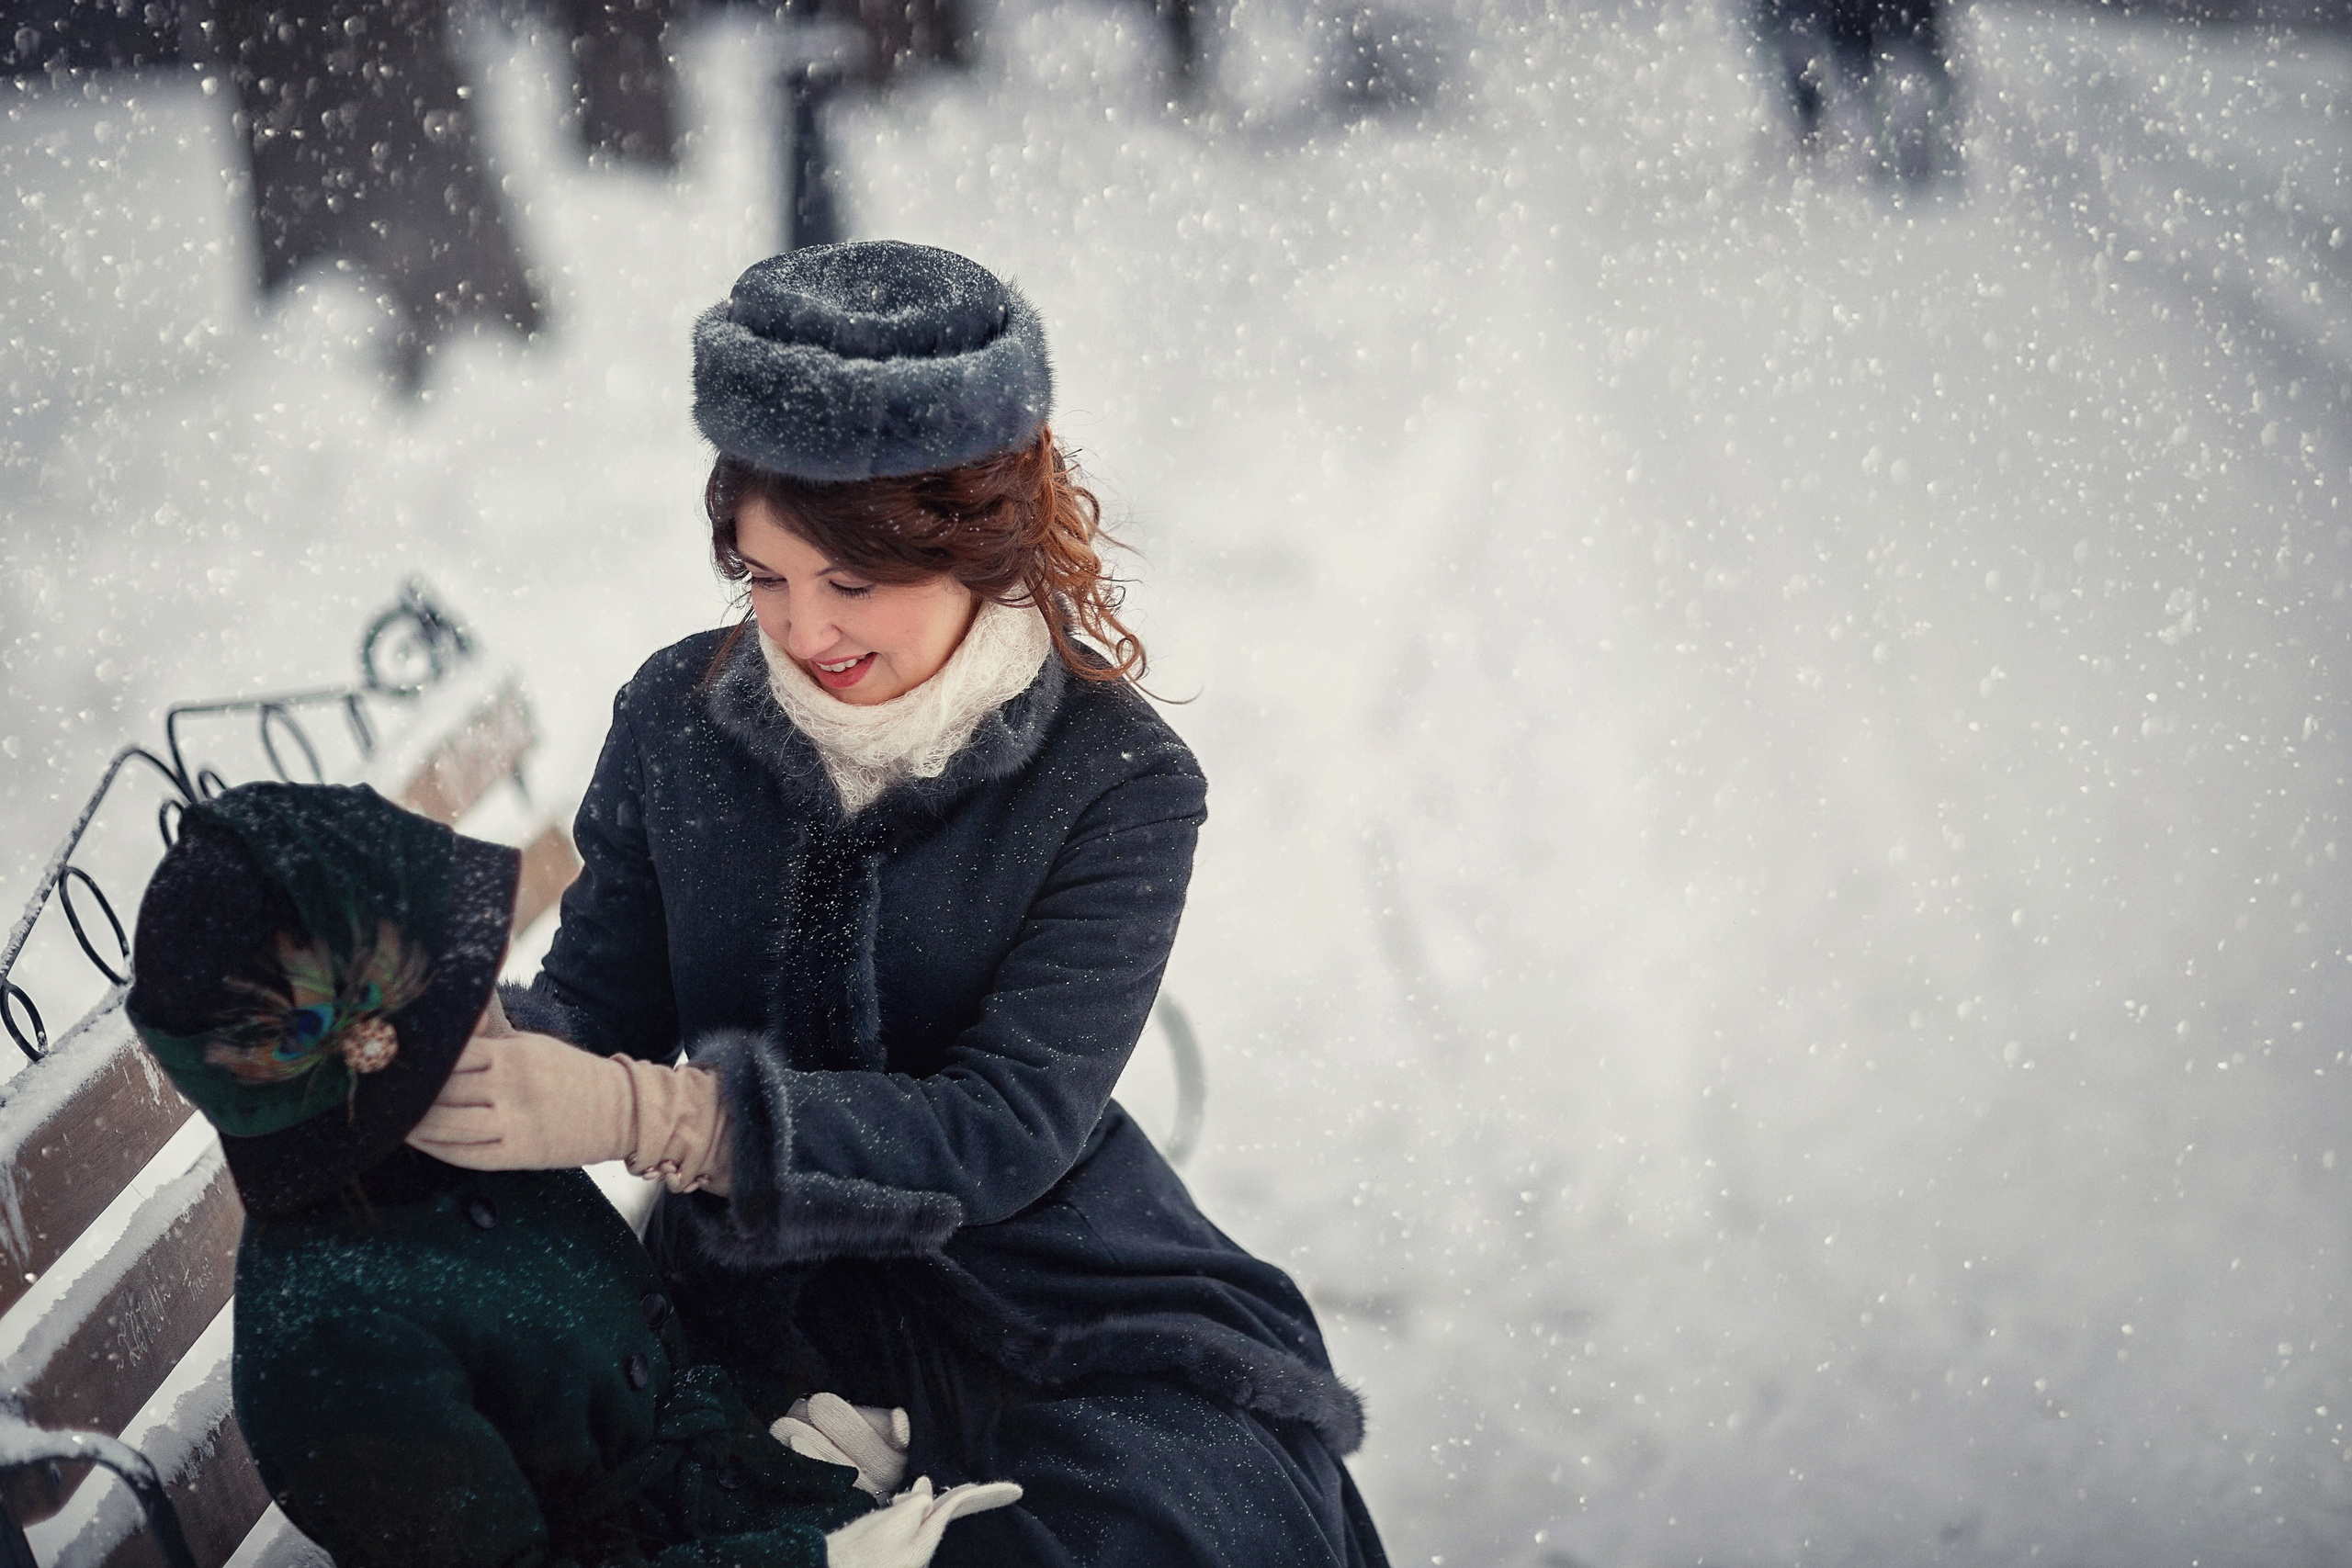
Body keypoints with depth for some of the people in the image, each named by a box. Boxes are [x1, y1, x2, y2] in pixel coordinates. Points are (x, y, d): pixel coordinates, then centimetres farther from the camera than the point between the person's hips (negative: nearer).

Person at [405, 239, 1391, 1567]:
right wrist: (476, 1052, -22)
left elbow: (1004, 1129, -18)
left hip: (1048, 1299, -2)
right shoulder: (679, 719, 1)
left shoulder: (1117, 784, -10)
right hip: (764, 1317, 2)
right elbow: (603, 996, 4)